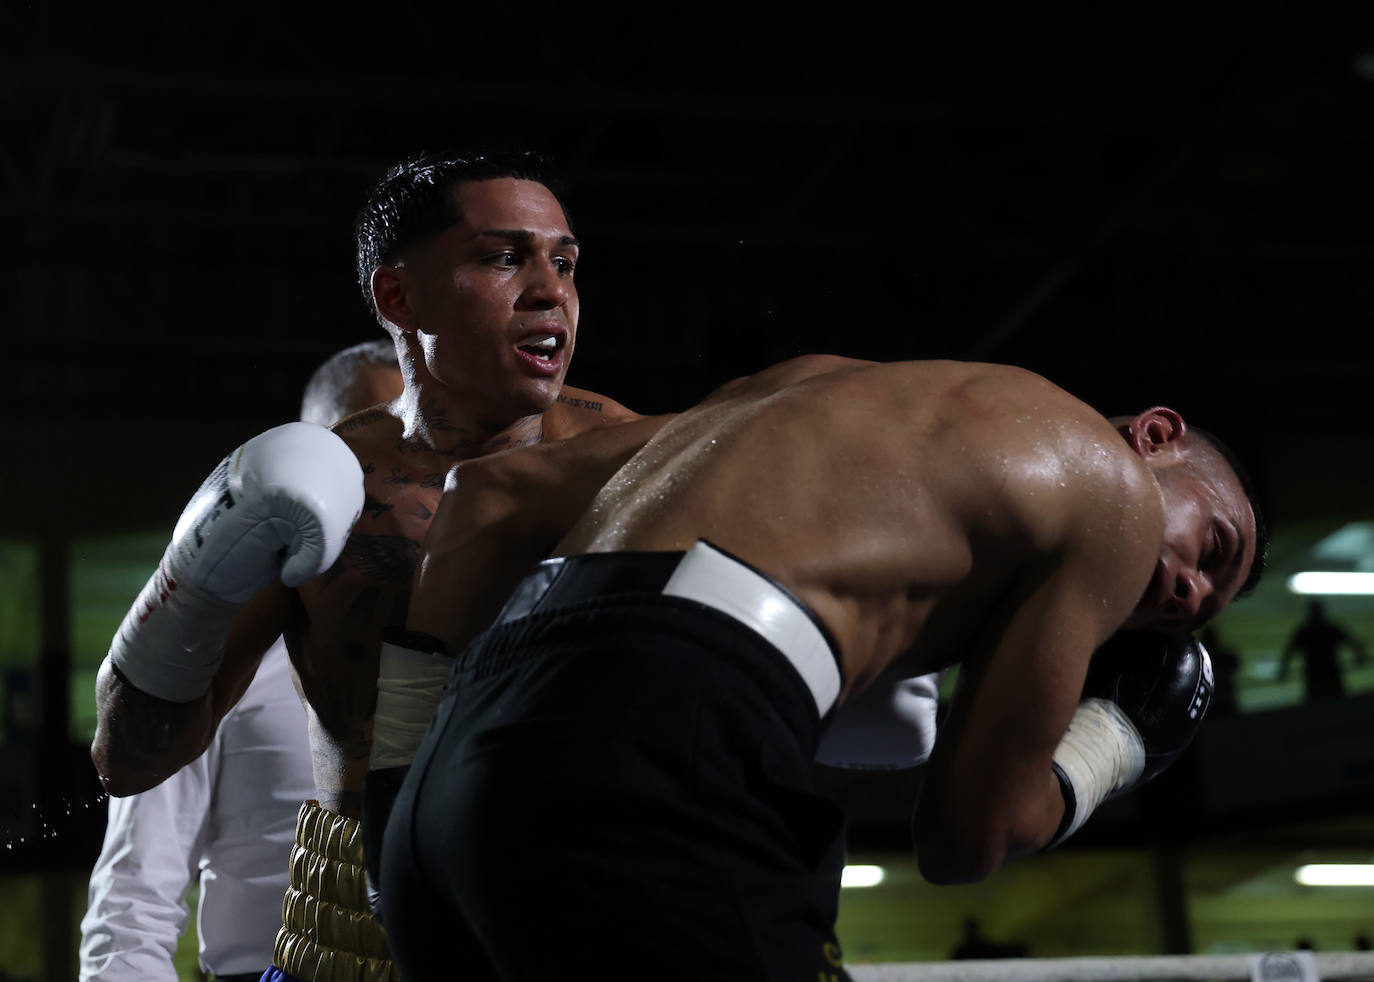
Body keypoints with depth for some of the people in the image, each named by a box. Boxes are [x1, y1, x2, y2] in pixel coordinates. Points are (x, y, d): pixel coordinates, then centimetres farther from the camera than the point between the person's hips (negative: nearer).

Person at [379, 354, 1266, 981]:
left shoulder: (828, 384, 35)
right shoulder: (1113, 484, 15)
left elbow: (495, 488, 27)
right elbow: (966, 836, 14)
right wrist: (1118, 737, 33)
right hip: (651, 763, -8)